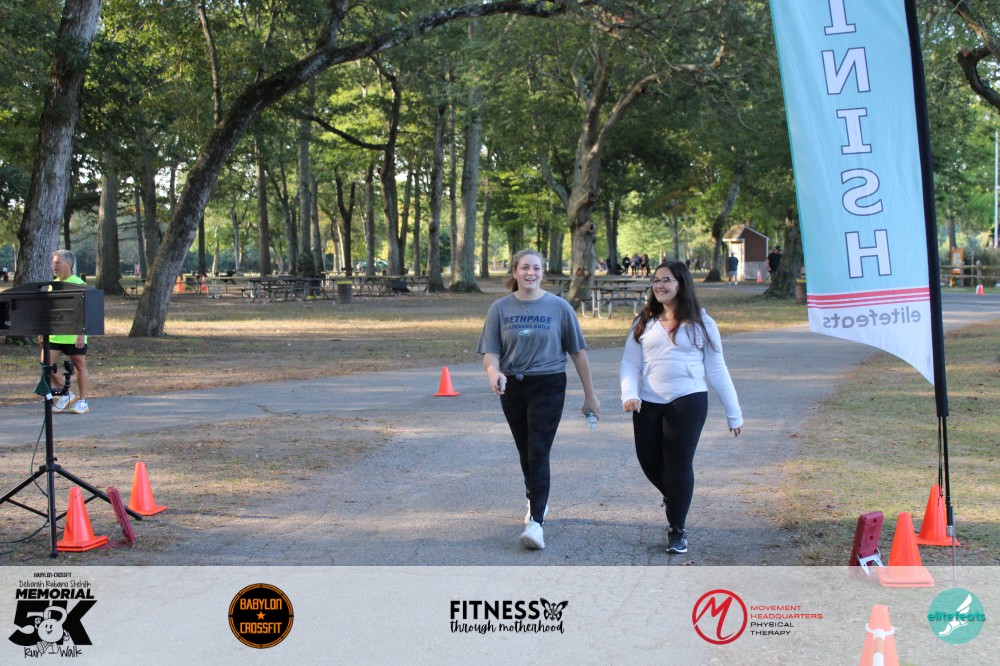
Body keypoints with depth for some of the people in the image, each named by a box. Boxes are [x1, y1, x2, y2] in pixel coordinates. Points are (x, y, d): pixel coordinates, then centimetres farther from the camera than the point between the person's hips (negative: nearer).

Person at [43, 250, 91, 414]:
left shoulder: (78, 284, -9)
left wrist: (81, 334, -21)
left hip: (74, 336, -6)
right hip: (53, 335, 6)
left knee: (80, 367, 4)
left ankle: (82, 401, 16)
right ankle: (65, 394, 14)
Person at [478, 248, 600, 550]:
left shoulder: (559, 307, -3)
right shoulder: (500, 308, 1)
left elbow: (578, 352, 2)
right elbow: (490, 352, -2)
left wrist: (590, 395, 4)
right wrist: (494, 372, -26)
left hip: (548, 387, -3)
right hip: (512, 388, 3)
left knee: (538, 453, -13)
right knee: (525, 452, 15)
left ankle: (536, 522, -17)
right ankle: (536, 501, 39)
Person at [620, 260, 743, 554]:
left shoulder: (700, 323, 4)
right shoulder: (644, 323, 10)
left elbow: (716, 369, 6)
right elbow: (630, 363, 6)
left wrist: (734, 414, 5)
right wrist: (629, 394, -14)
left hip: (688, 401, -3)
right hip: (648, 404, 3)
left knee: (679, 464, -5)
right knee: (649, 462, 7)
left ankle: (677, 530, 11)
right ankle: (674, 499, 40)